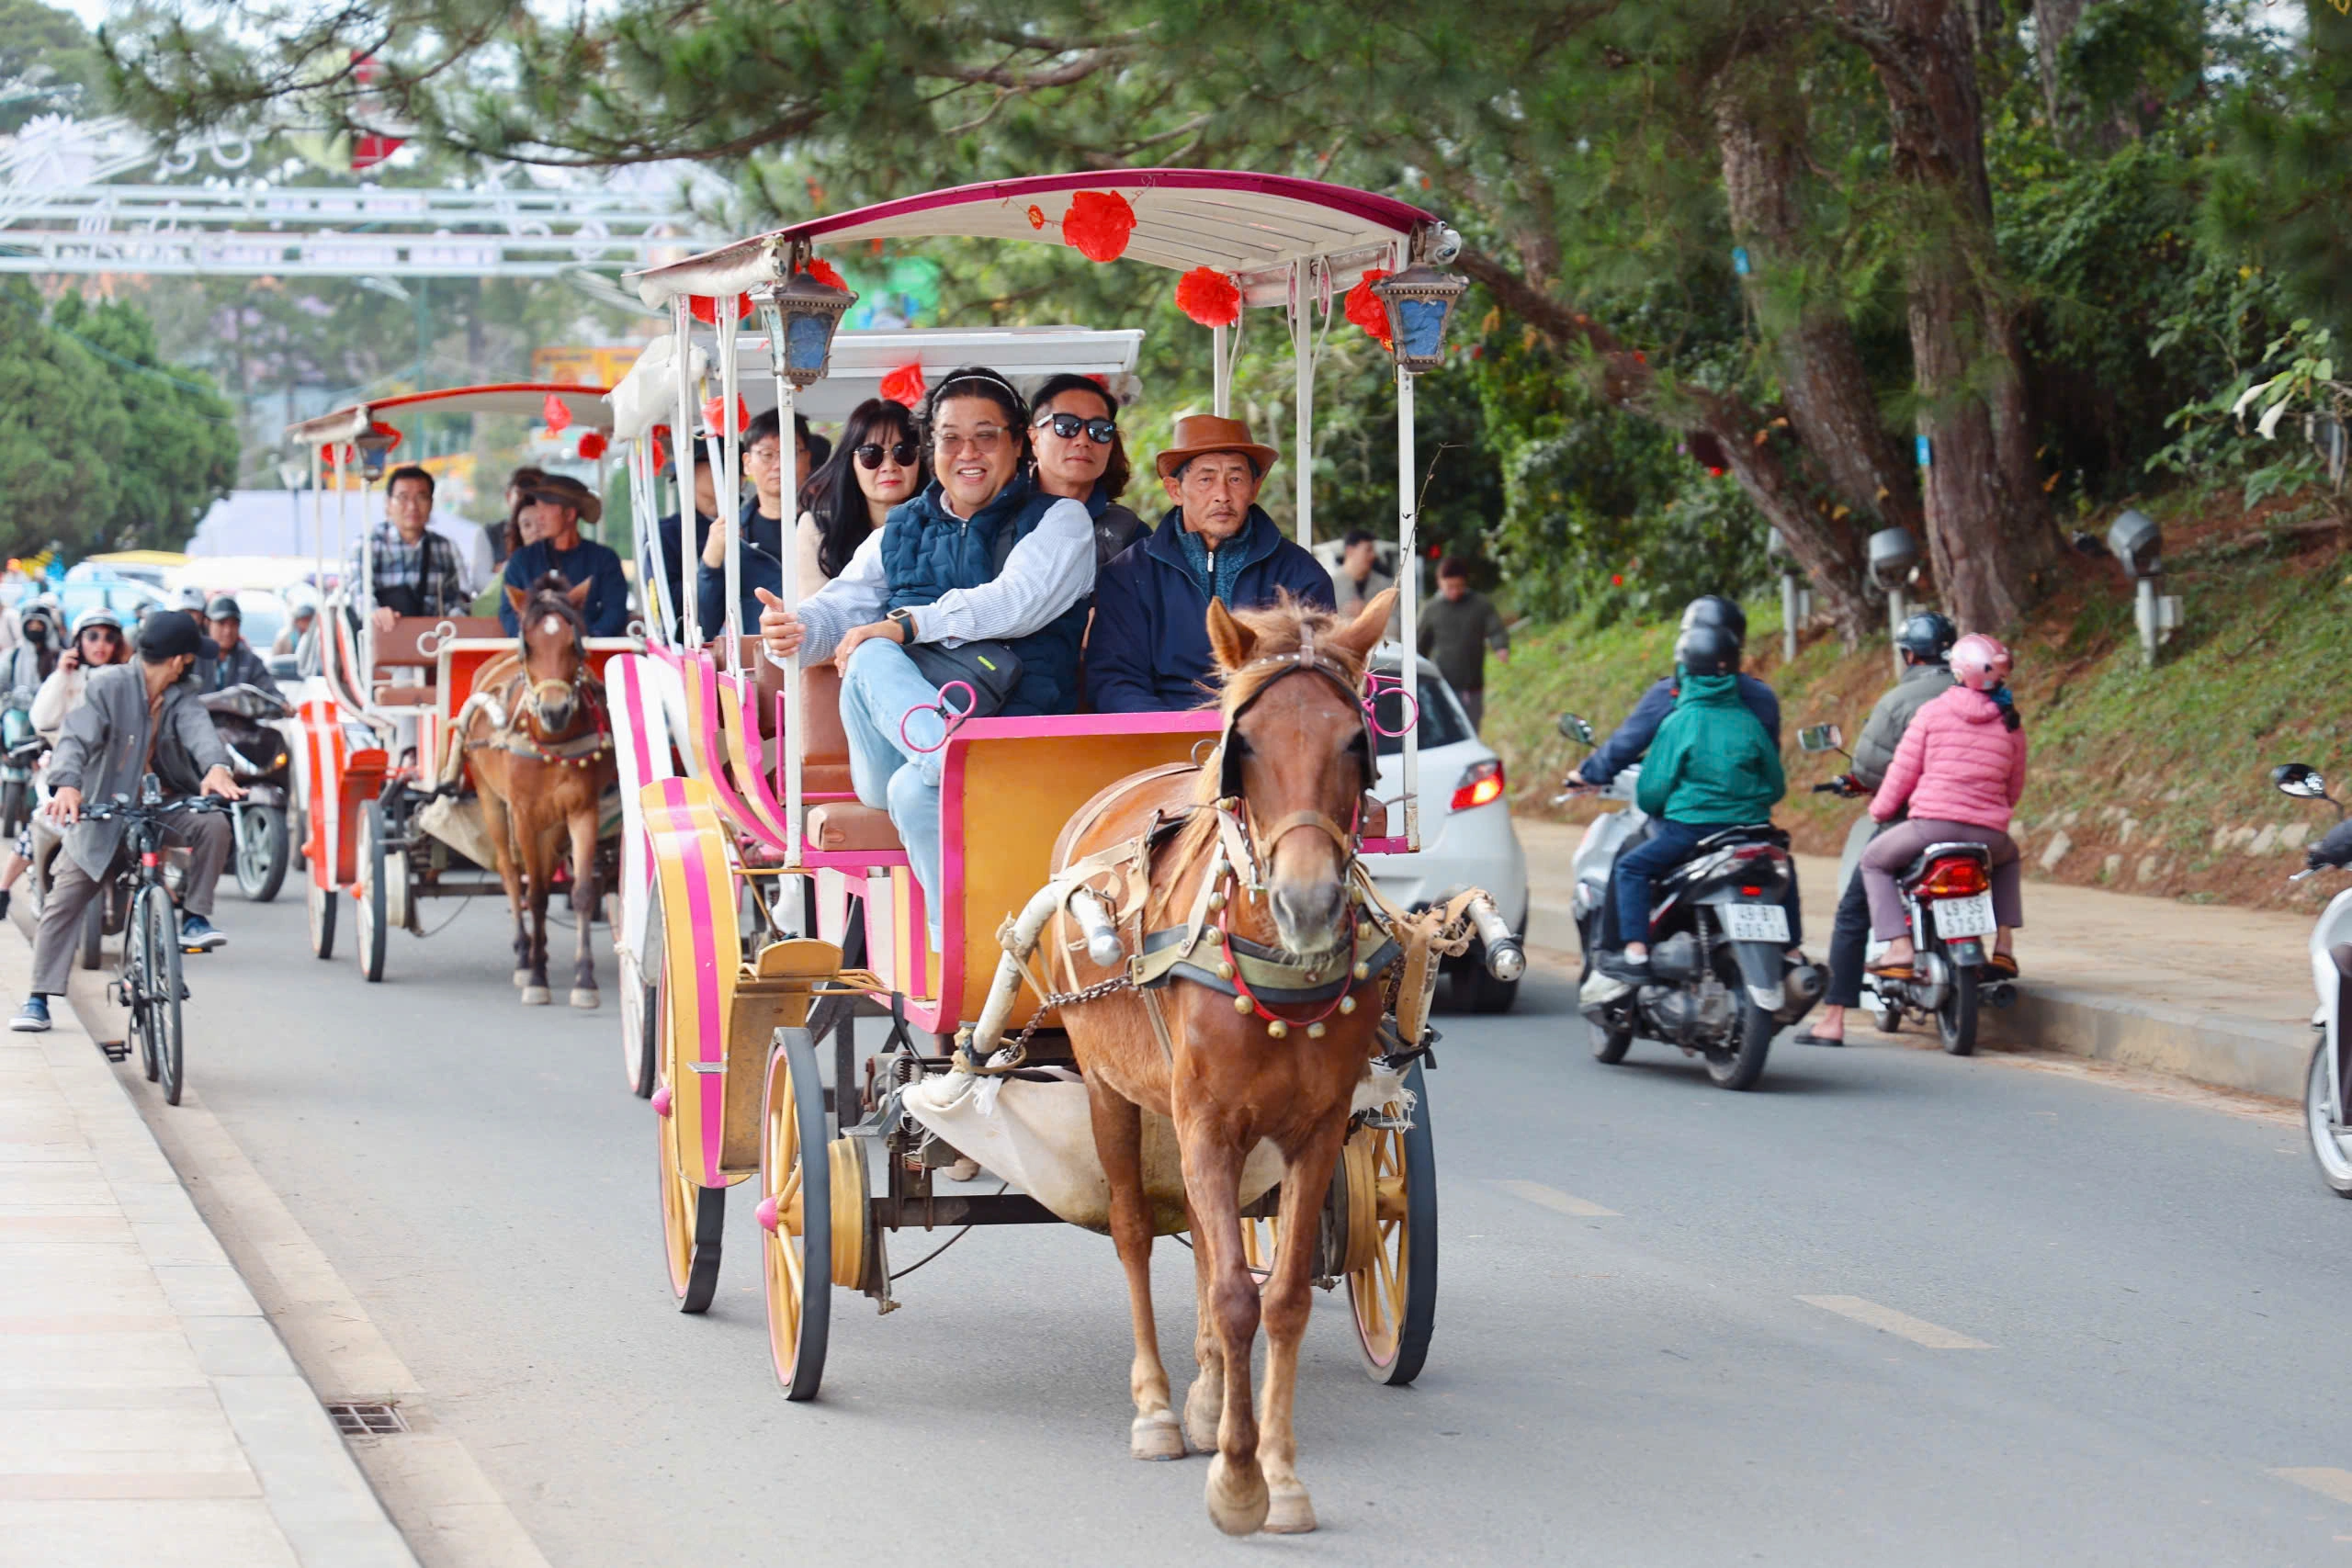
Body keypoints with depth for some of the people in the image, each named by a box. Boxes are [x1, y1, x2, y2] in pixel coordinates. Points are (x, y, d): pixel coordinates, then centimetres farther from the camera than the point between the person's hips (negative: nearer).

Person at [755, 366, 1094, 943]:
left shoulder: (1059, 521, 9)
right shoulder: (901, 530, 25)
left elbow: (1016, 603, -11)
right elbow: (842, 606, 12)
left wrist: (909, 624, -20)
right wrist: (795, 629, -13)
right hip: (898, 745, 4)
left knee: (916, 790, -36)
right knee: (871, 660, -31)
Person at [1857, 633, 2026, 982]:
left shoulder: (1931, 712, 0)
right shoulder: (2011, 724, 8)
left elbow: (1903, 772, 2)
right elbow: (2014, 790, 16)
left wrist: (1880, 809, 18)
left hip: (1933, 822, -3)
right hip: (1988, 833, 3)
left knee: (1873, 862, 20)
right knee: (2008, 857, 38)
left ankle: (1899, 949, 2)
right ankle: (2004, 947, 23)